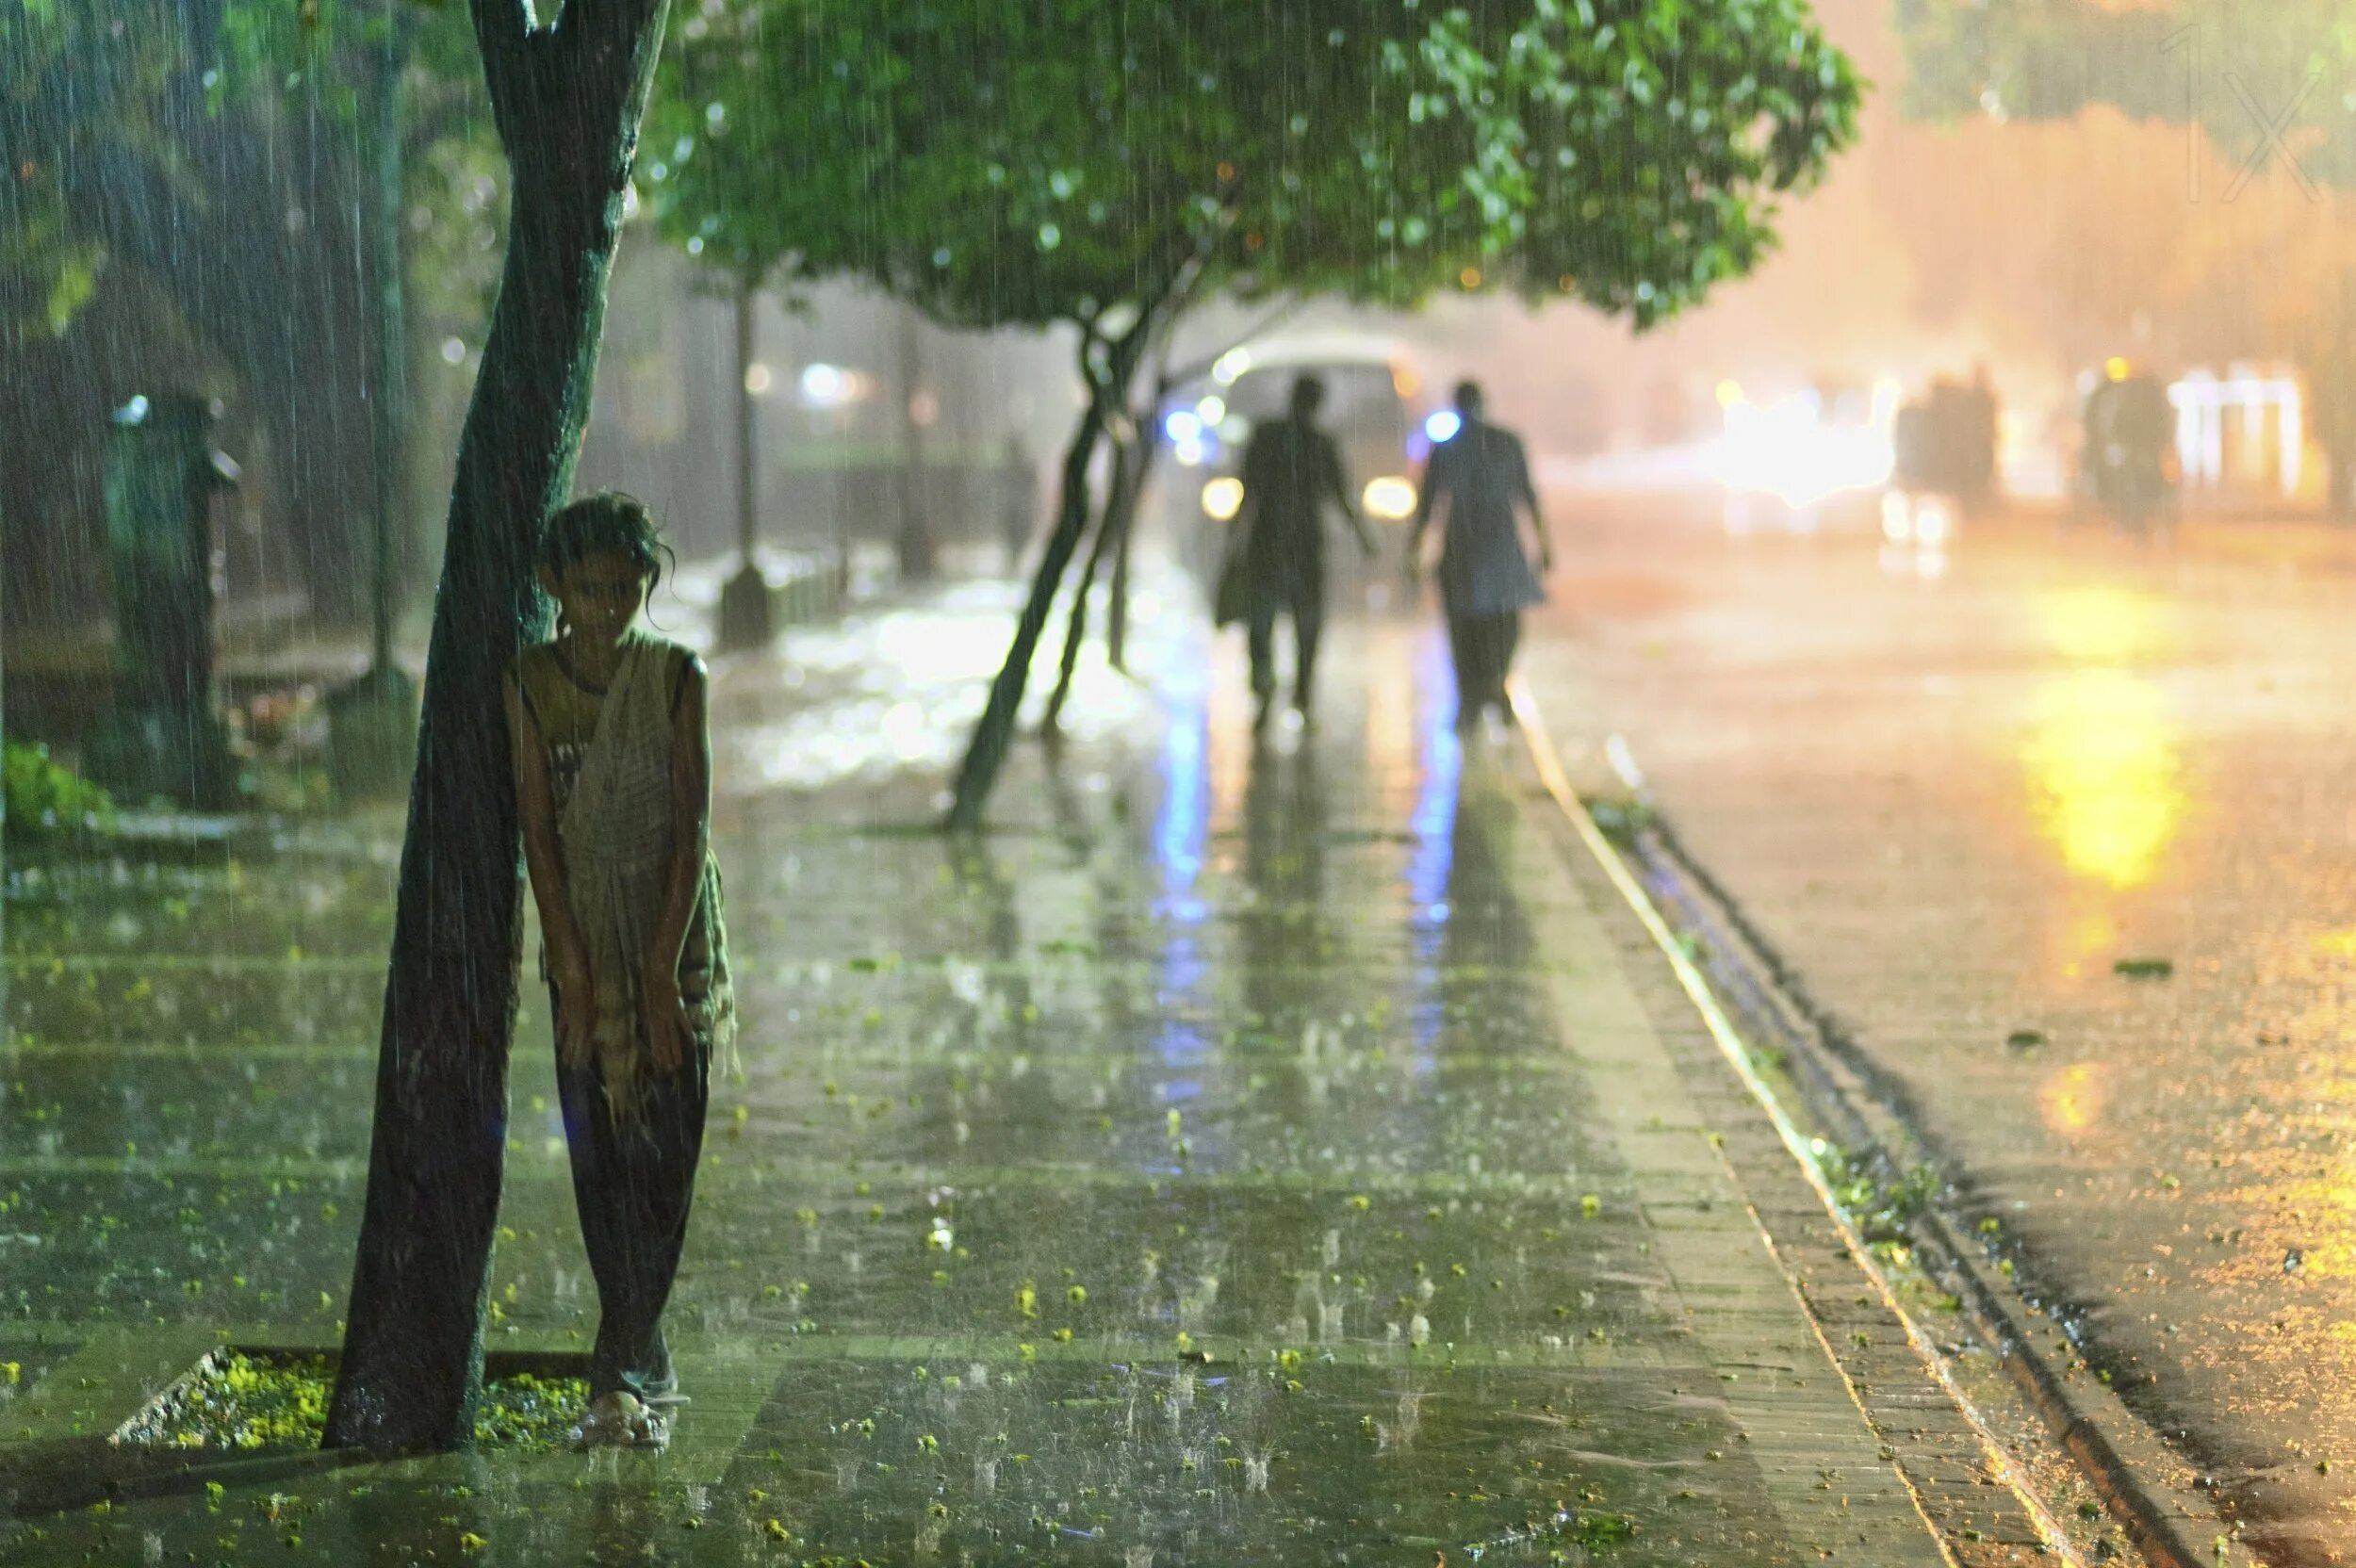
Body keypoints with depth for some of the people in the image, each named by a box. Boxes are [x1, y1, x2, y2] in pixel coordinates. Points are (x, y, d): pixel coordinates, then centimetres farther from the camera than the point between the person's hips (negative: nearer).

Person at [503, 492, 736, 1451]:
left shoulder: (675, 677, -5)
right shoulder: (530, 684, -3)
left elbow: (692, 826, -8)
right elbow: (538, 832, -4)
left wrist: (663, 971, -14)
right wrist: (574, 974, -10)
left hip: (674, 946, -1)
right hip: (585, 949, 1)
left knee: (662, 1161, -5)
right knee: (600, 1164, 3)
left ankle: (619, 1376, -1)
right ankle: (648, 1375, 14)